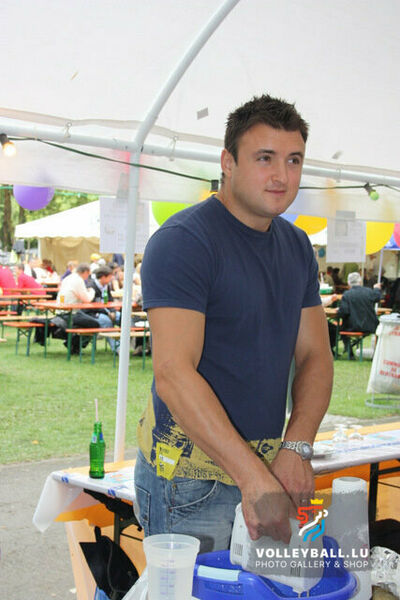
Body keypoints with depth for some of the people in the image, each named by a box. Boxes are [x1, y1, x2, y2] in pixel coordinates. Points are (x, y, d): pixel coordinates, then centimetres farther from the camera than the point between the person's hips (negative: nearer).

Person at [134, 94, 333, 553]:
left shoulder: (297, 247, 10)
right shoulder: (181, 241, -15)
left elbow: (315, 356, 9)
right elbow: (173, 373, -24)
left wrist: (296, 448, -7)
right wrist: (253, 477, -29)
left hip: (266, 464, 7)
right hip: (191, 475, -7)